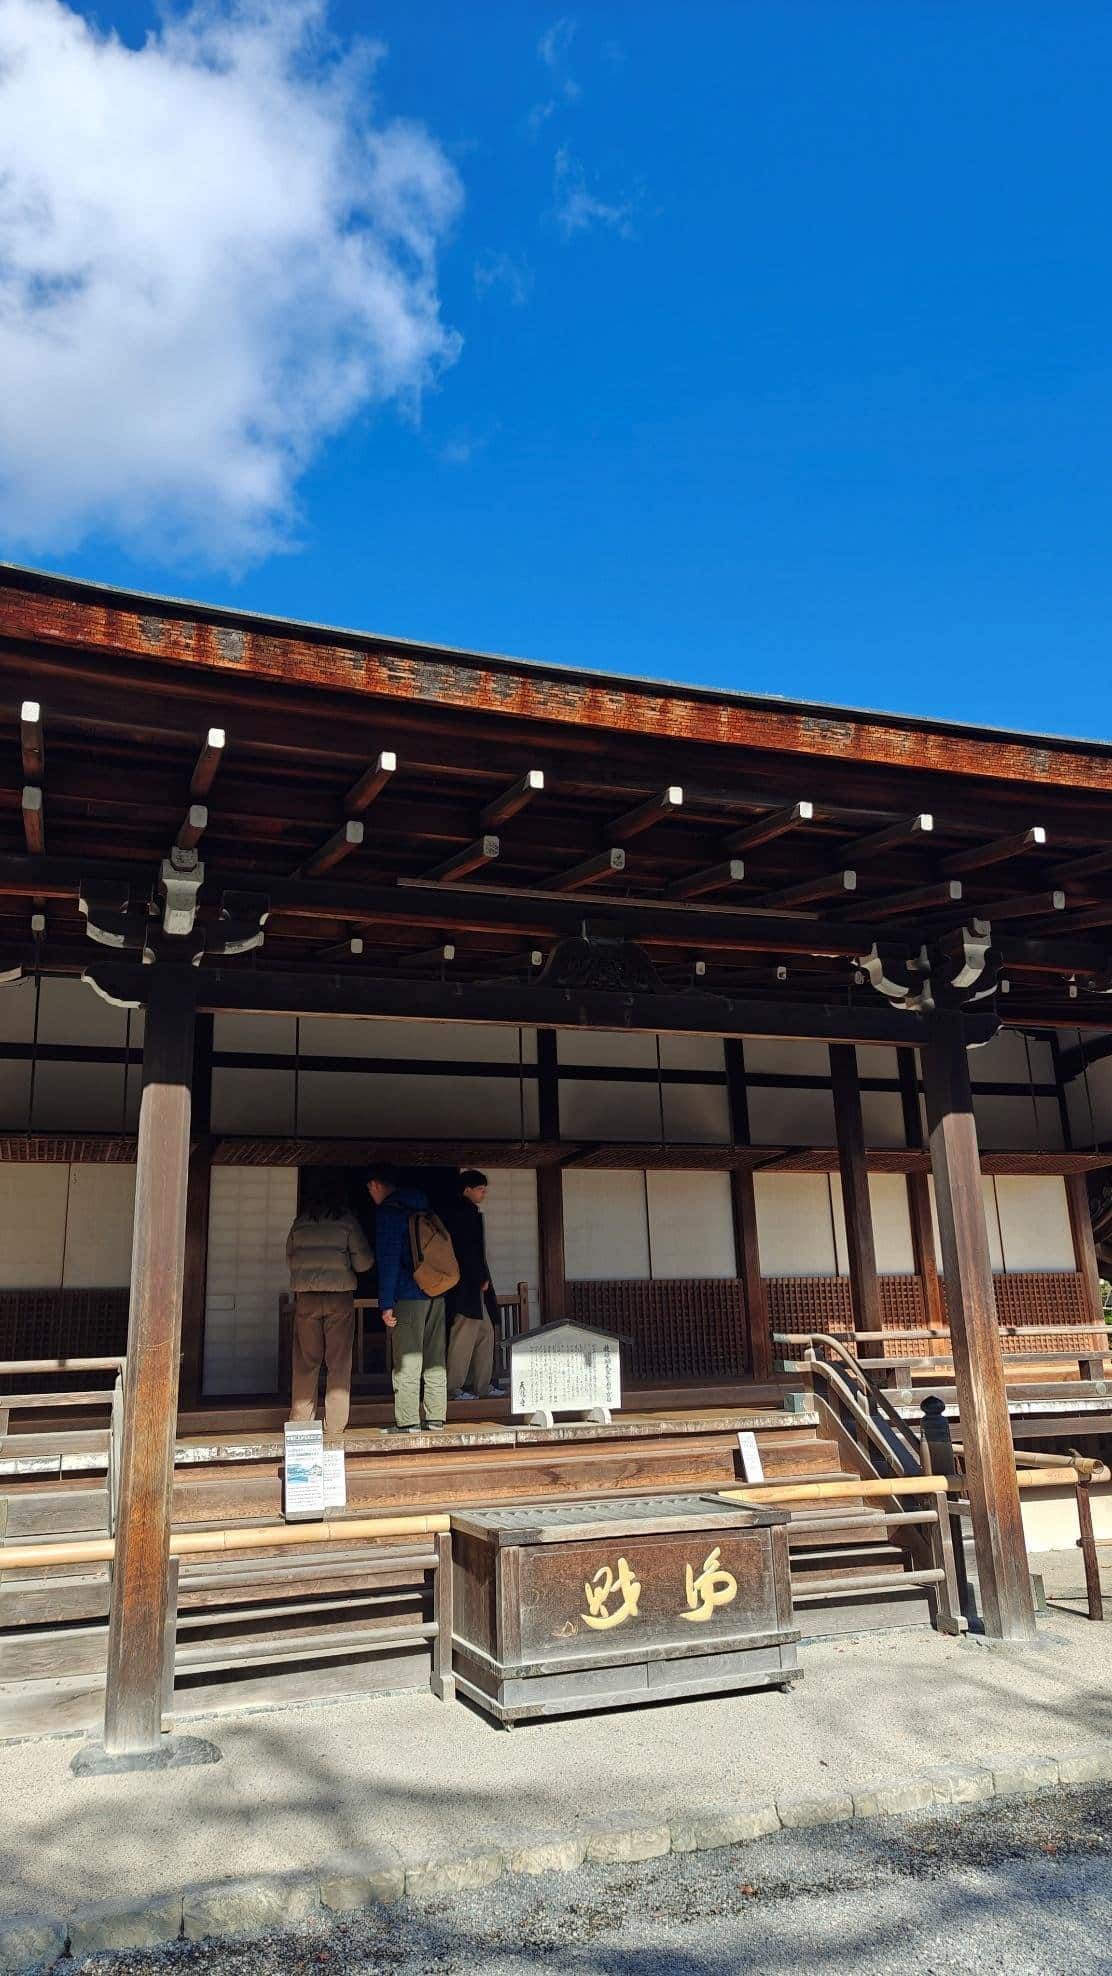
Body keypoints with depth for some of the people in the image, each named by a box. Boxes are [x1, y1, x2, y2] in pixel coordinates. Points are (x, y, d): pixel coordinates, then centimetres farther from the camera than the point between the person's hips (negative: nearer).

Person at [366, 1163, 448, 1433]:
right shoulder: (423, 1208, 16)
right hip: (436, 1294, 7)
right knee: (435, 1360, 10)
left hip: (408, 1297, -7)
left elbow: (388, 1260, -13)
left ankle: (408, 1421, -2)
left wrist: (386, 1304, -12)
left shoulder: (388, 1211, -8)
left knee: (406, 1361, -3)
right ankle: (436, 1417, 14)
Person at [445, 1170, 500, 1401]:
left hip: (475, 1286, 10)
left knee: (485, 1334, 12)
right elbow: (466, 1251, -18)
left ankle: (480, 1386, 17)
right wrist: (481, 1278, -12)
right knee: (464, 1335, -6)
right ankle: (453, 1388, 0)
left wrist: (482, 1278, 13)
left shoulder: (471, 1213, 18)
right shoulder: (462, 1213, -12)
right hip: (466, 1287, -10)